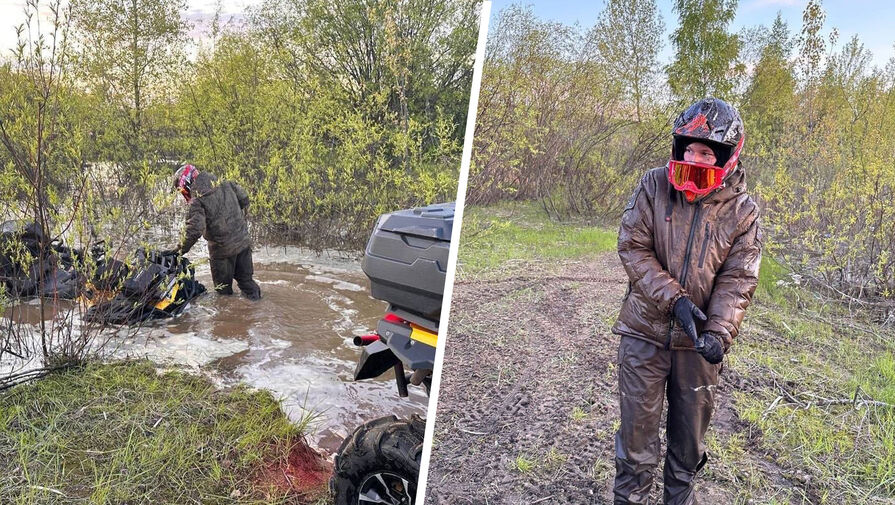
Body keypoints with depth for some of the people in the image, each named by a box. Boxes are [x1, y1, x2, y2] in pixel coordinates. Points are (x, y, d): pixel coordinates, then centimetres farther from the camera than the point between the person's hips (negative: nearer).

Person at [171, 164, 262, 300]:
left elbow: (195, 230, -27)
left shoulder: (197, 202, -19)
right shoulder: (225, 185, -2)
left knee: (223, 288, 14)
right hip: (243, 242, 6)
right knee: (245, 278, 21)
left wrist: (181, 249, -17)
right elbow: (244, 198, 6)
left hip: (222, 249, -6)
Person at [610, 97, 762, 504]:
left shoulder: (743, 211, -5)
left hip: (700, 337, 2)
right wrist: (673, 298, -21)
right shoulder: (654, 187, -8)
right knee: (637, 424, 8)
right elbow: (633, 248, -11)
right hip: (646, 330, -1)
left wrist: (719, 332, -21)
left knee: (691, 428, 18)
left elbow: (737, 280, -7)